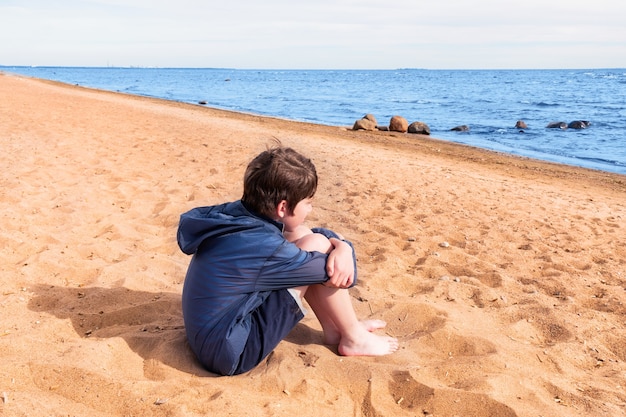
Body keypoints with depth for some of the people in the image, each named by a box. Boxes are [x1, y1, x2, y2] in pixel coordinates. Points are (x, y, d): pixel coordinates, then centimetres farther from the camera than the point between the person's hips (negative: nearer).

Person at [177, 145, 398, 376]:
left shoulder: (235, 214, -4)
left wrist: (341, 246, -9)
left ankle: (335, 328, 15)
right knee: (316, 245, -14)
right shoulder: (264, 247, -28)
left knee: (302, 236, 4)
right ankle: (354, 339, 5)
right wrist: (344, 248, 5)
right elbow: (336, 272, -15)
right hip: (233, 353, -8)